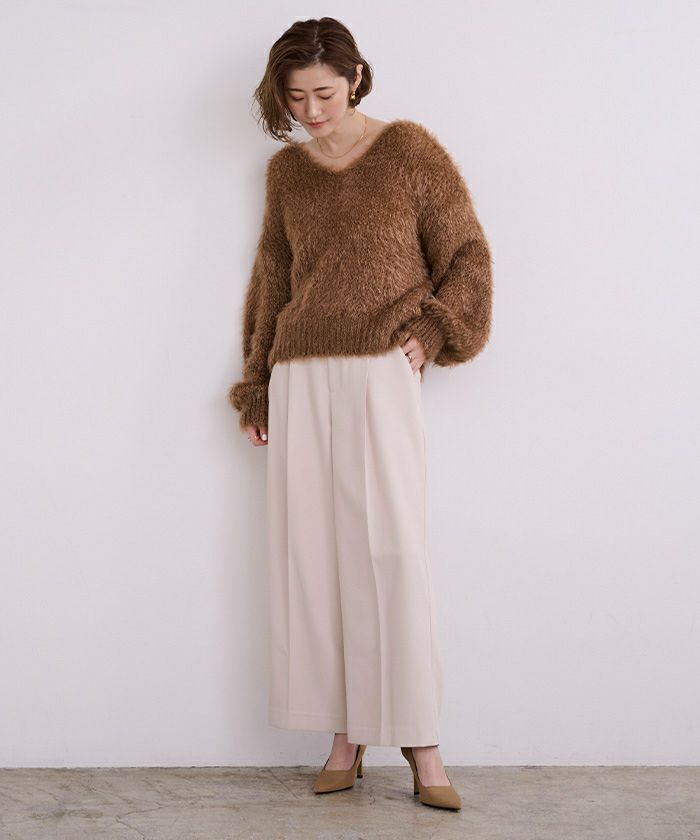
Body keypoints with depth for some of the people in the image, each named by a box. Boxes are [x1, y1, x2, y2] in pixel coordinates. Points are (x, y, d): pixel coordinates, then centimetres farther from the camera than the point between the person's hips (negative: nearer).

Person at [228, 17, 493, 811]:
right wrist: (255, 388, 18)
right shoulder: (285, 170, 14)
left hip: (380, 375, -4)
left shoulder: (409, 149, 3)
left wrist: (431, 333, -8)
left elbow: (467, 254, 5)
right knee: (313, 552, 1)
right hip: (300, 380, 4)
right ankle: (345, 735, 10)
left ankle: (420, 744, 1)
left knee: (392, 550, -7)